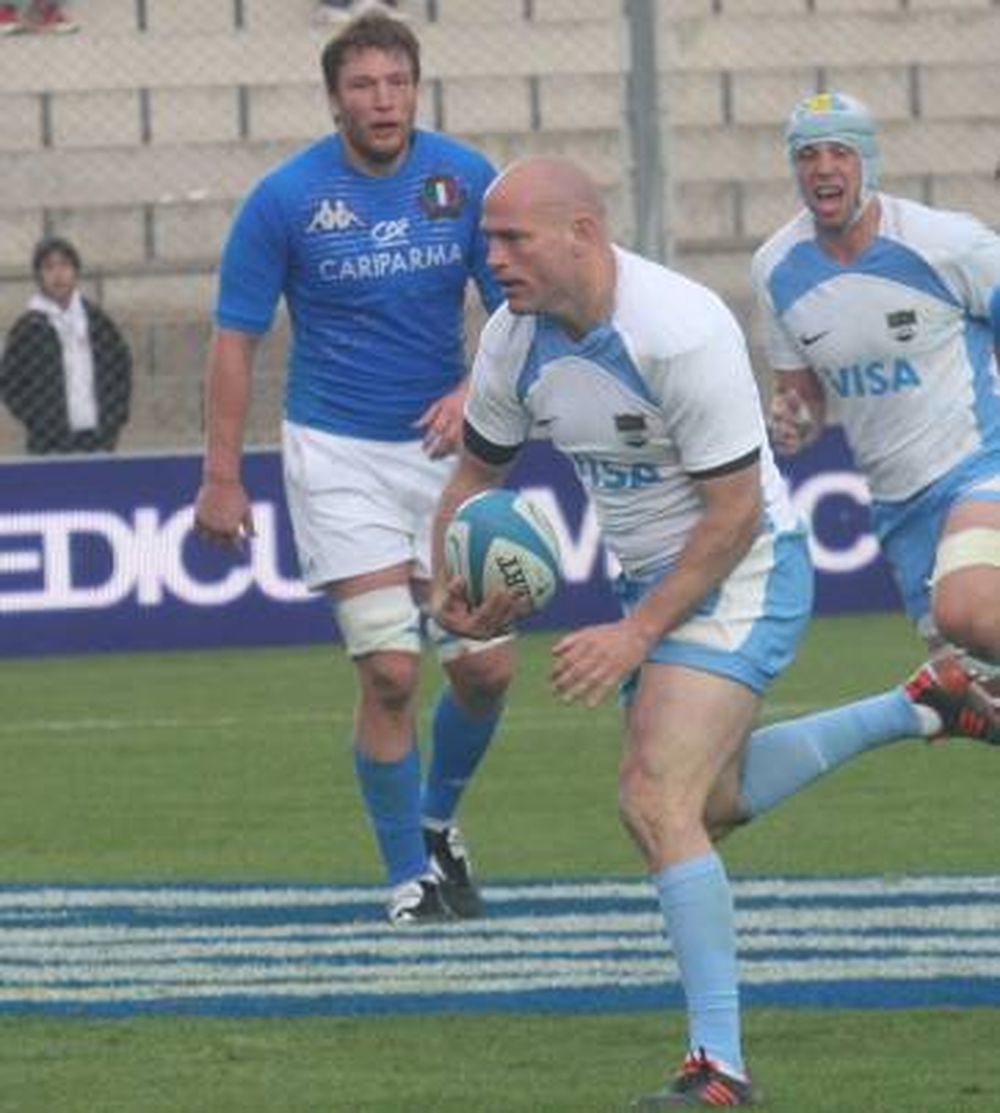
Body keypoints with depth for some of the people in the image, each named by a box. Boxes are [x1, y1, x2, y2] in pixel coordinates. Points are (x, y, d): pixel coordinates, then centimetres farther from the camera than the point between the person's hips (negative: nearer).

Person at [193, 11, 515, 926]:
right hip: (338, 454, -3)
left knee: (487, 667, 1)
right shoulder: (286, 199, -9)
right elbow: (237, 337, -4)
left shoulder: (466, 180, -3)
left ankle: (439, 817, 29)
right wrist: (222, 477, -7)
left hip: (443, 441, 3)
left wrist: (475, 389, -15)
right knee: (390, 671, -11)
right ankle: (410, 876, 3)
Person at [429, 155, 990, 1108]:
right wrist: (452, 586, -8)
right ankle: (913, 710, 41)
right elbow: (477, 472, 10)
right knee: (712, 800, 23)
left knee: (657, 802, -23)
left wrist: (638, 633, -25)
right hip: (653, 580, 9)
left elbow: (735, 511, -24)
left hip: (742, 574, -9)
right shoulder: (514, 338, -6)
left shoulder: (682, 330, -29)